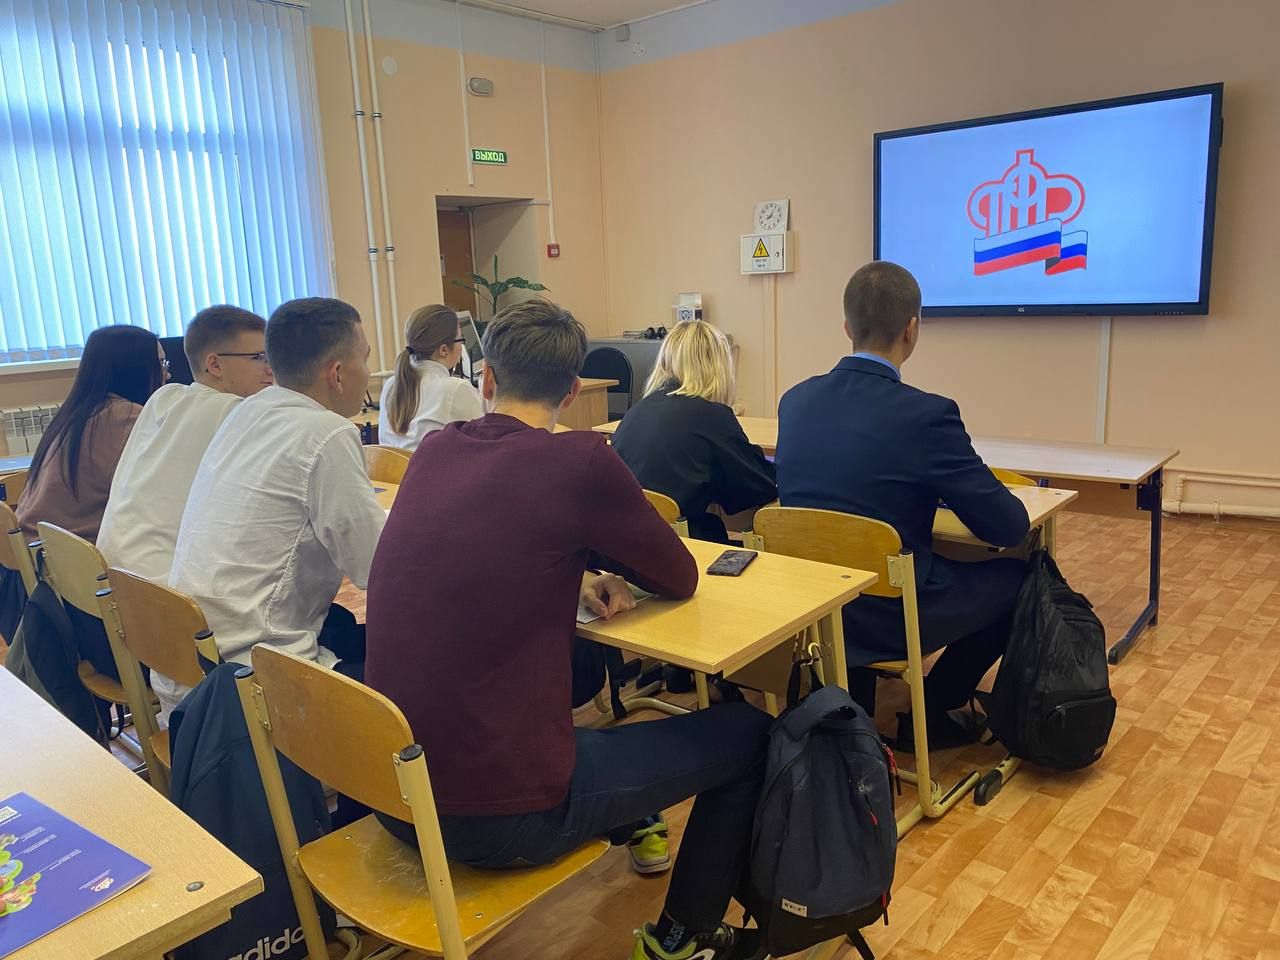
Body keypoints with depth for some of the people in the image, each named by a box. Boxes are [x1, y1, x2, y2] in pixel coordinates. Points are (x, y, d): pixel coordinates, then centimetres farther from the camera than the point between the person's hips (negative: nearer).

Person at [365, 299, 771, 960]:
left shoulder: (433, 450, 2)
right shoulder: (581, 461, -17)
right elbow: (680, 578, -2)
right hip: (502, 818, -7)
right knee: (746, 731, 9)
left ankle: (632, 827, 52)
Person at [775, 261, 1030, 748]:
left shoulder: (795, 400, -1)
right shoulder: (927, 413, -19)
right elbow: (1009, 527, -11)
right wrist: (951, 488, 11)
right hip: (890, 613, -5)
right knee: (1020, 575, 15)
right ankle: (931, 712, 21)